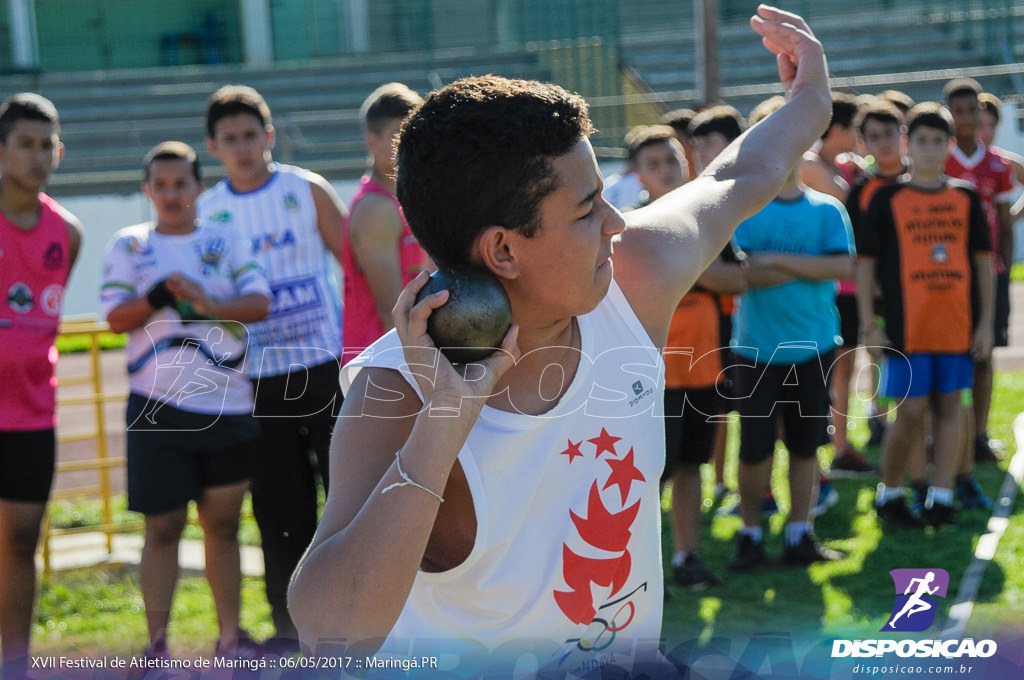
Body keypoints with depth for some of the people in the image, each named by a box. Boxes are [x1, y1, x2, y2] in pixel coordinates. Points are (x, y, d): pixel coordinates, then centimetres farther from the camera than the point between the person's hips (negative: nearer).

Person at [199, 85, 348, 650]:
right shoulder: (206, 213, 5)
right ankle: (291, 620, 15)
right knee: (279, 503, 6)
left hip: (325, 363, -2)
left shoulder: (307, 190, 1)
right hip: (257, 378, 2)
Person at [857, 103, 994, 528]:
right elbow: (864, 262, 1)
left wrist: (985, 322, 4)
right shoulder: (887, 199, 1)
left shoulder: (966, 199, 9)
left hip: (958, 325, 3)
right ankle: (888, 494, 14)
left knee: (949, 407, 5)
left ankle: (941, 497, 11)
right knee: (910, 411, -3)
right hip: (907, 327, -3)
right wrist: (868, 324, -5)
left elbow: (983, 261, 11)